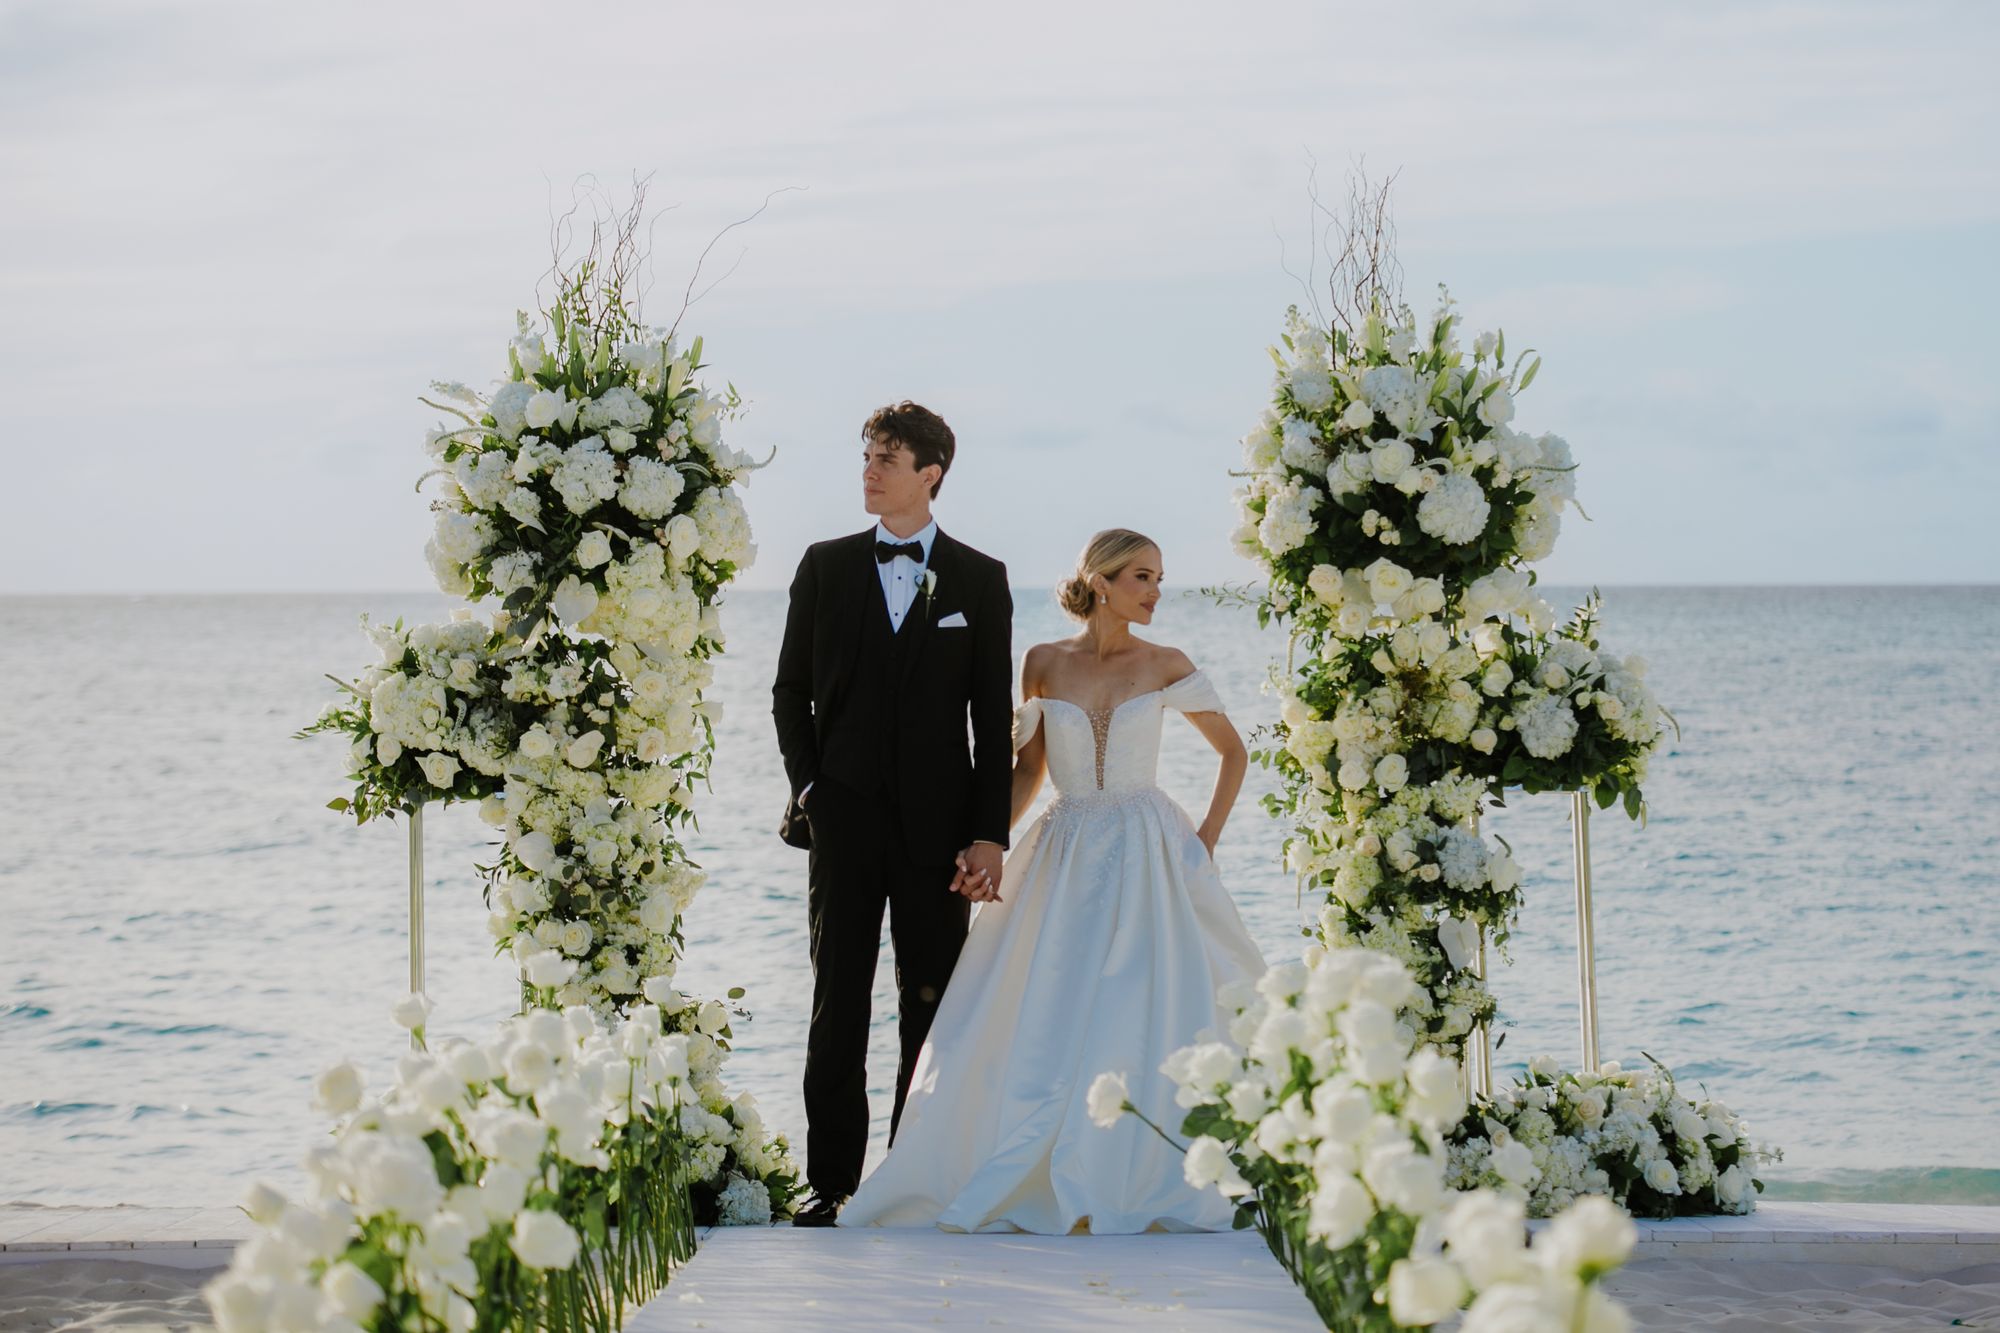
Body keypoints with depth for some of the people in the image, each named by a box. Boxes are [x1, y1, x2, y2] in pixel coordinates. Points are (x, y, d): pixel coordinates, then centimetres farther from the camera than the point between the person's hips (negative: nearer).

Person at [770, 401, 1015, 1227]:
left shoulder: (979, 580, 4)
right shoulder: (826, 567, 8)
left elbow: (994, 718, 2)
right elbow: (790, 691, 12)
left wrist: (989, 833, -4)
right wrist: (807, 787, -1)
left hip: (936, 822, -1)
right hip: (844, 817, 1)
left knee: (932, 1004, 3)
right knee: (837, 1002, 1)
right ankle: (832, 1180, 5)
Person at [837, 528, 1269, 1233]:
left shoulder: (1165, 666, 1)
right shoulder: (1044, 664, 3)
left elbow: (1232, 751, 11)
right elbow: (1029, 769, 9)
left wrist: (1207, 837, 3)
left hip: (1148, 858, -1)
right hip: (1064, 859, 1)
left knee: (1144, 1021, -7)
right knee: (1044, 1025, -2)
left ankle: (1136, 1185, 3)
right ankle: (1034, 1182, 9)